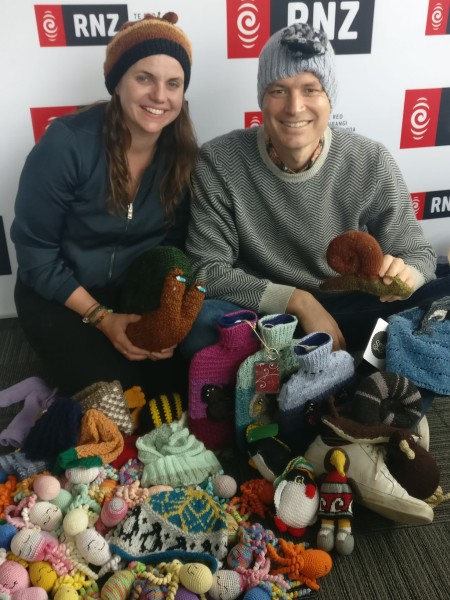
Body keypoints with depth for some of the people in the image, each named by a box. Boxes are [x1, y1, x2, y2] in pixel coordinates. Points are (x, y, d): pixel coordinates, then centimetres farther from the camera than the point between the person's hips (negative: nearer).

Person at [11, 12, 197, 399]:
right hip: (60, 294, -3)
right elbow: (34, 252, -15)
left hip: (140, 290, 4)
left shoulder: (183, 153, -10)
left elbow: (176, 246, 0)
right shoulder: (67, 144, -22)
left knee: (180, 385, -13)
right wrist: (101, 318, -20)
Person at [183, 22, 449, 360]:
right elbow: (208, 270, -14)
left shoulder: (372, 164, -9)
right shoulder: (218, 162, -12)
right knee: (199, 323, -33)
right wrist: (298, 301, -24)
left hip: (352, 314, 1)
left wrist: (402, 275, -27)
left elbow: (418, 255, -1)